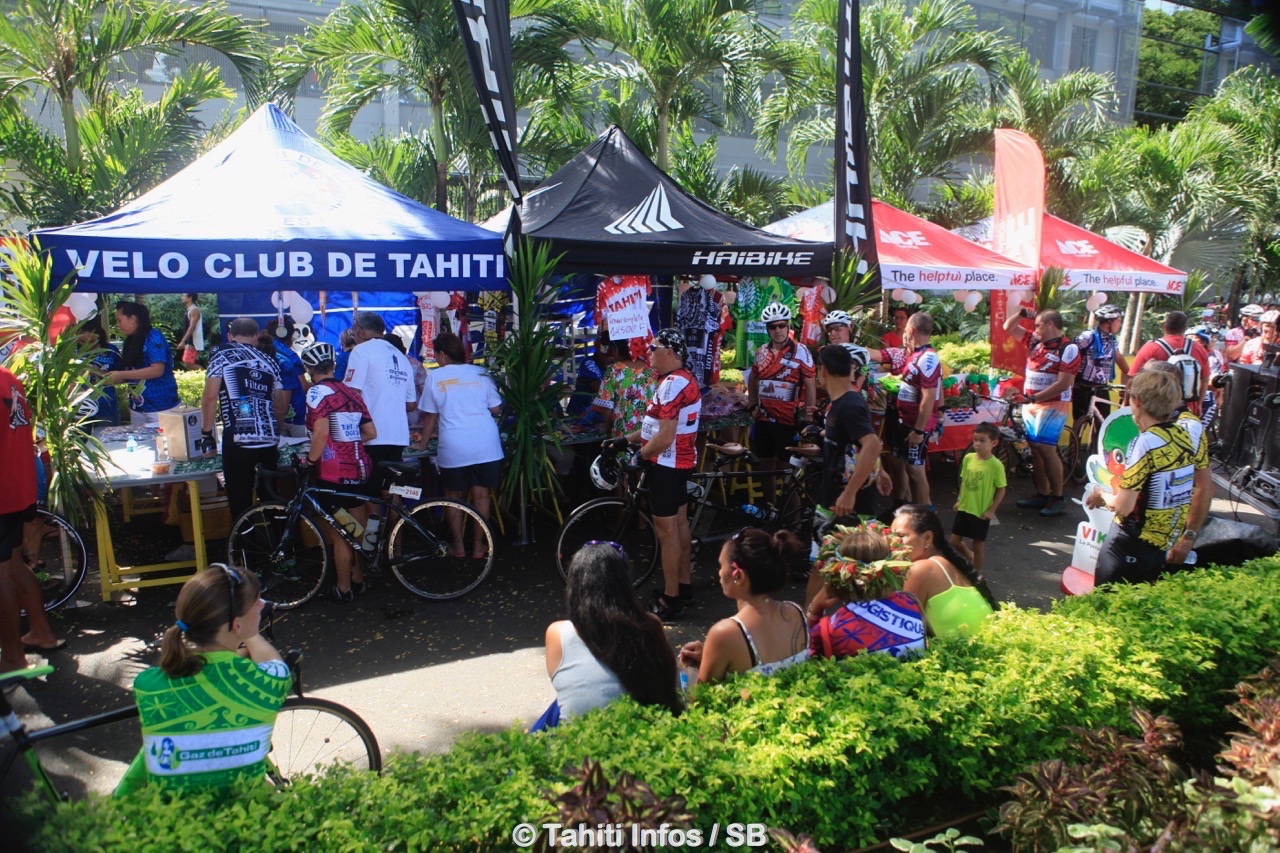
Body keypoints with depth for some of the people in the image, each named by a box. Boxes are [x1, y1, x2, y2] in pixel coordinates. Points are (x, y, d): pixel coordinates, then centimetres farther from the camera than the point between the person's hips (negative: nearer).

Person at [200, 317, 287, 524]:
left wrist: (207, 433, 5)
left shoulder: (222, 355, 5)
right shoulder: (269, 362, 17)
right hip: (270, 440, 4)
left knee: (240, 505, 3)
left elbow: (210, 397, -5)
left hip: (237, 440, -4)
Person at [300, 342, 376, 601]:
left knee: (338, 535, 5)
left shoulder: (317, 392, -9)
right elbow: (371, 433, 10)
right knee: (357, 530, 18)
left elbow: (321, 433, -22)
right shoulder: (351, 393, 10)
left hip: (334, 474, -7)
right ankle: (358, 579, 32)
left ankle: (344, 588, 15)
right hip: (360, 468, 7)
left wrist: (310, 458, -8)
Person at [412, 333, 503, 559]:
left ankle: (458, 546, 19)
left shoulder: (434, 377, 1)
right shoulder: (481, 373, 5)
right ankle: (479, 546, 15)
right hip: (486, 445, 2)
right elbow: (496, 409, 6)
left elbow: (431, 416, 5)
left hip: (453, 448, -1)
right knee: (481, 495, 8)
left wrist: (423, 444, 17)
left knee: (454, 497, 13)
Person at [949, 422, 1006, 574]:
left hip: (981, 512, -5)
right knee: (954, 541, 13)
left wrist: (991, 510, -12)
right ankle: (970, 557, 42)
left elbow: (1001, 490, -11)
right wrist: (959, 500, 9)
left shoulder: (996, 465, -18)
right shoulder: (968, 458, -3)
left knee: (978, 544, 9)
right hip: (964, 508, 5)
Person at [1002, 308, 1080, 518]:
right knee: (1035, 449, 9)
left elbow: (1064, 383, -20)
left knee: (1046, 449, -11)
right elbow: (1008, 328, 16)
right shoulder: (1035, 342, 7)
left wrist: (1035, 397, -23)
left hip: (1052, 405, -7)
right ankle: (1042, 495, 17)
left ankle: (1058, 498, 0)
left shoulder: (1068, 348, -13)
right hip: (1030, 404, 7)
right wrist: (1021, 313, -2)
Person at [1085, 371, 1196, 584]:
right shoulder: (1184, 436, 1)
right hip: (1164, 547, 7)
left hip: (1131, 545, -7)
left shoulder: (1146, 442, -21)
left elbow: (1123, 507, -21)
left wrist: (1103, 495, -2)